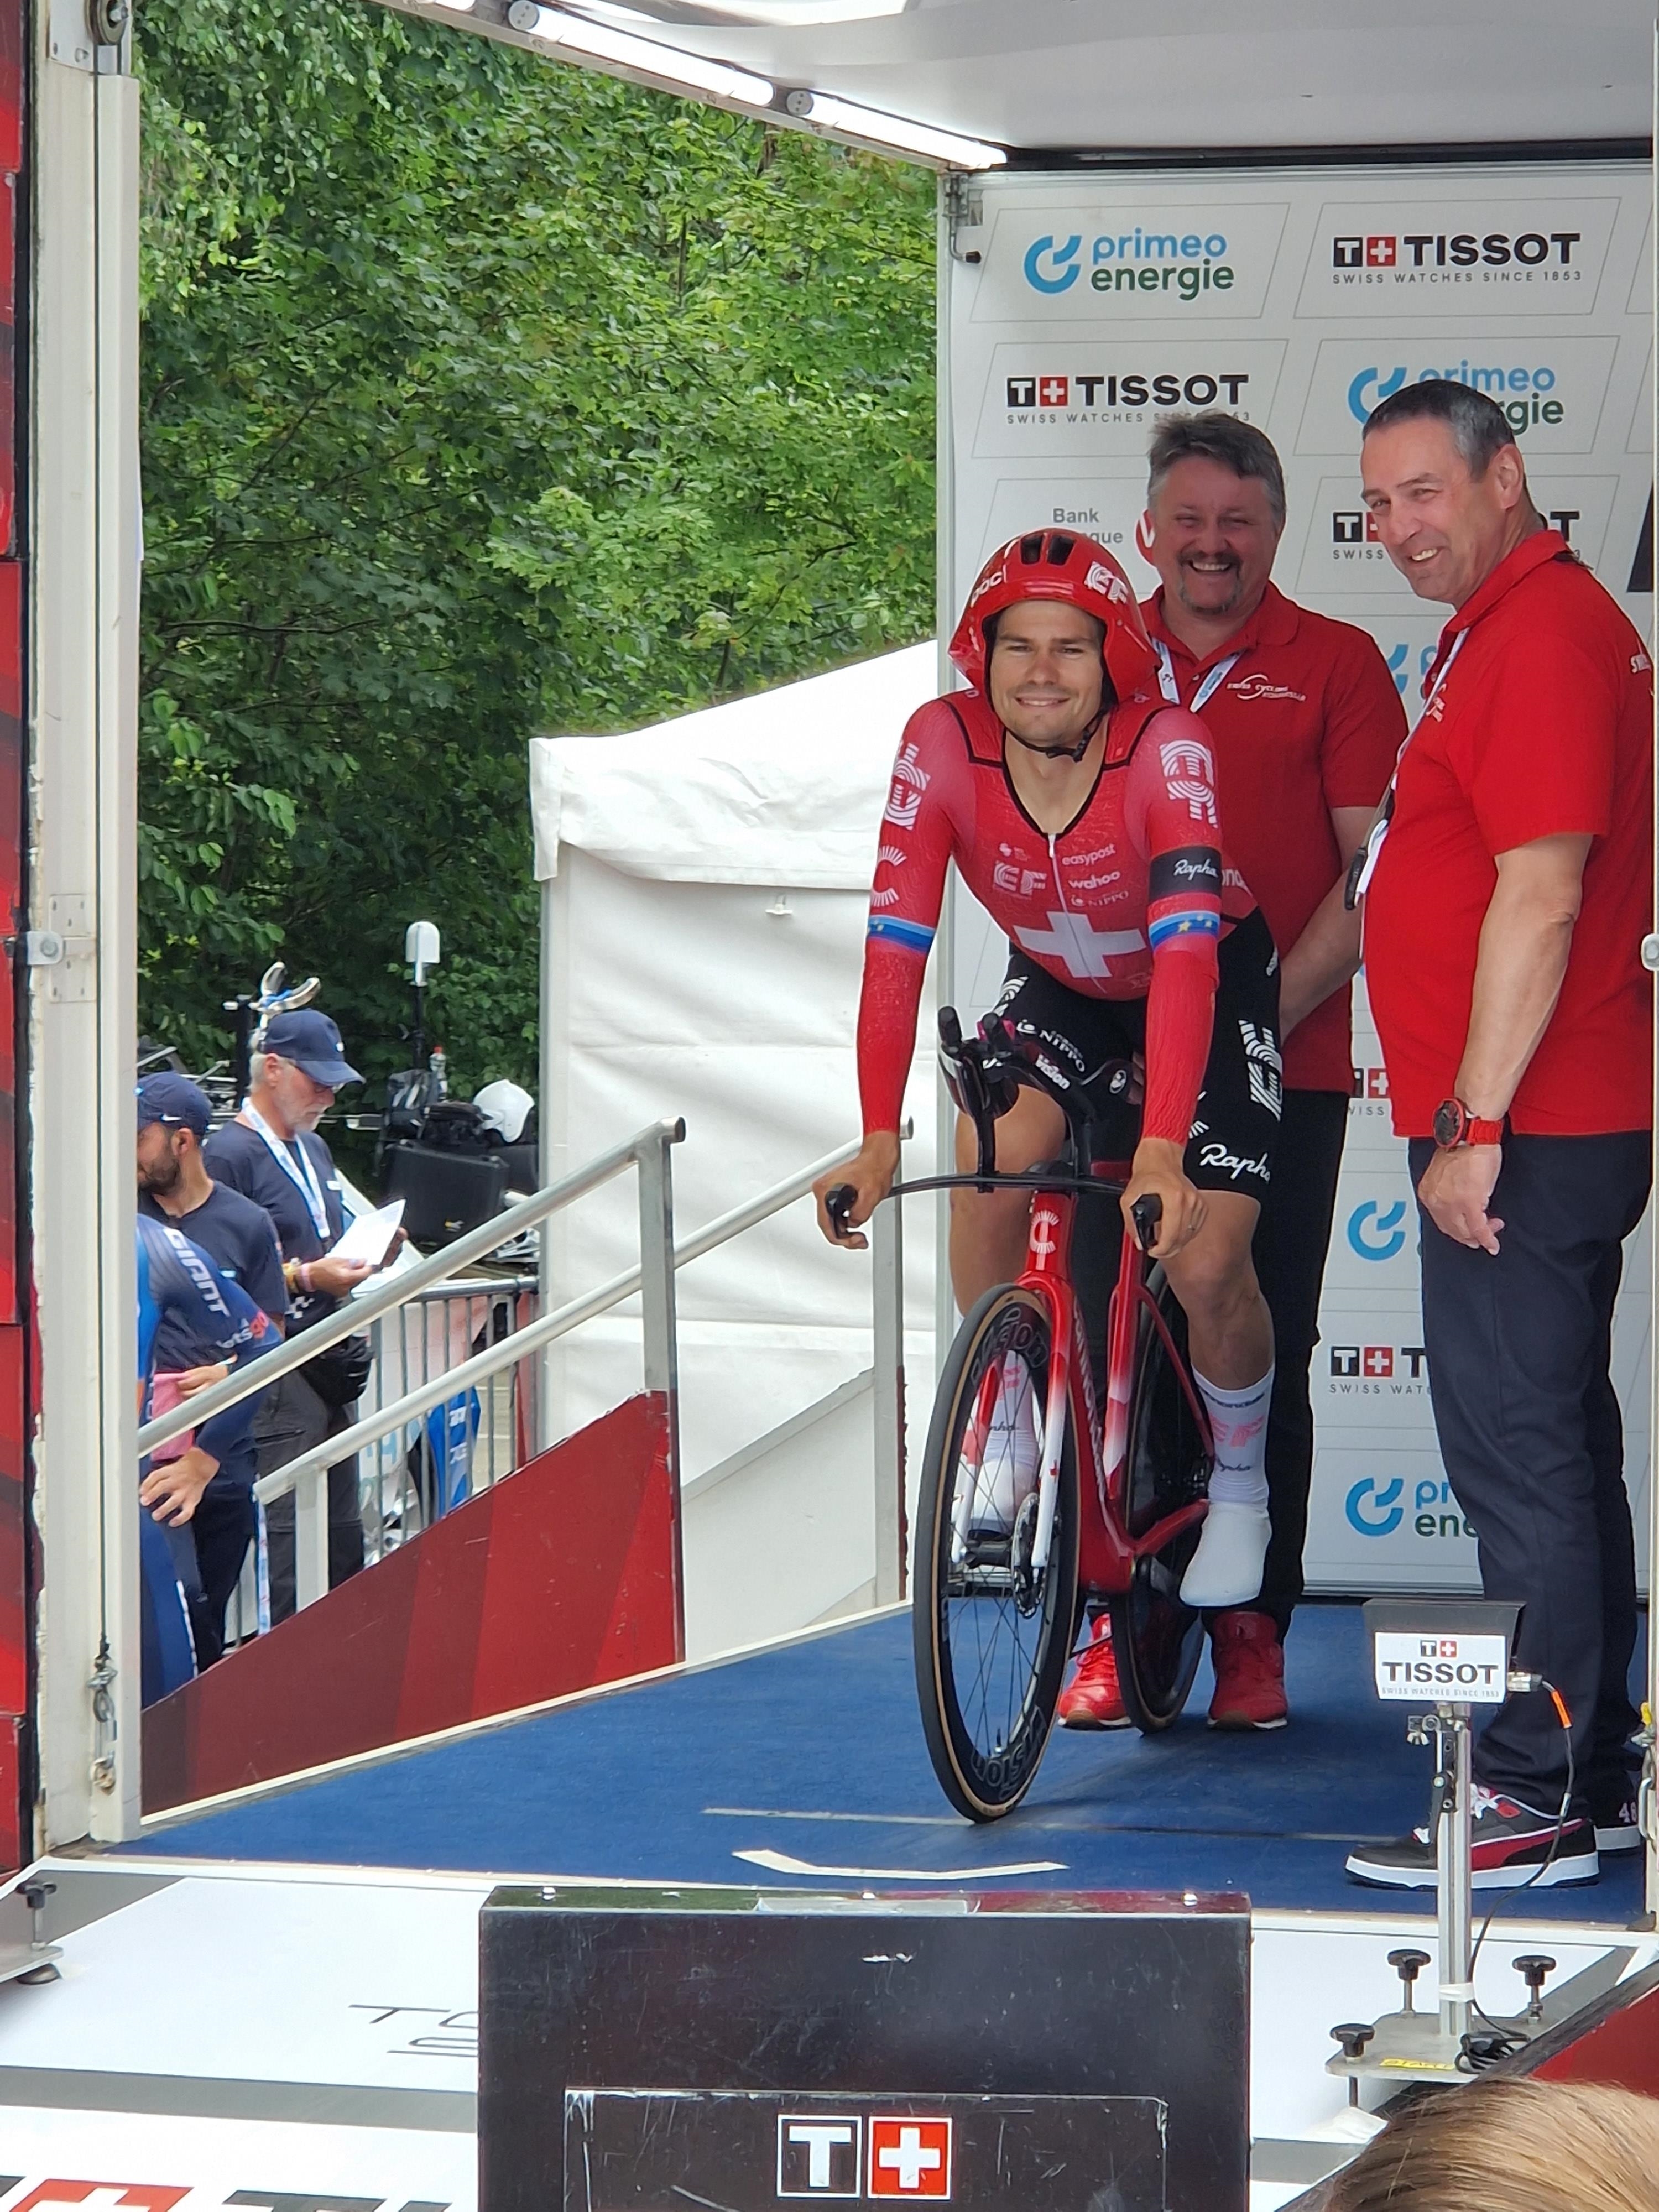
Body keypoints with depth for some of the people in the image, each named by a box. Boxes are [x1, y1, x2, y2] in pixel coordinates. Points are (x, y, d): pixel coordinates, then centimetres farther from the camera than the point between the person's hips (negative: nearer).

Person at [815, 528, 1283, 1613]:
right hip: (1061, 984, 2)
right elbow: (896, 946, -28)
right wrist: (879, 1139, -38)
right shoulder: (942, 745, -25)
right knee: (993, 1154, -27)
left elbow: (1185, 953, -41)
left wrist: (1162, 1151, -51)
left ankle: (1240, 1491, 12)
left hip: (1213, 981, -2)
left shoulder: (1167, 748, -33)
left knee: (1206, 1263, -16)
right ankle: (1004, 1431, -5)